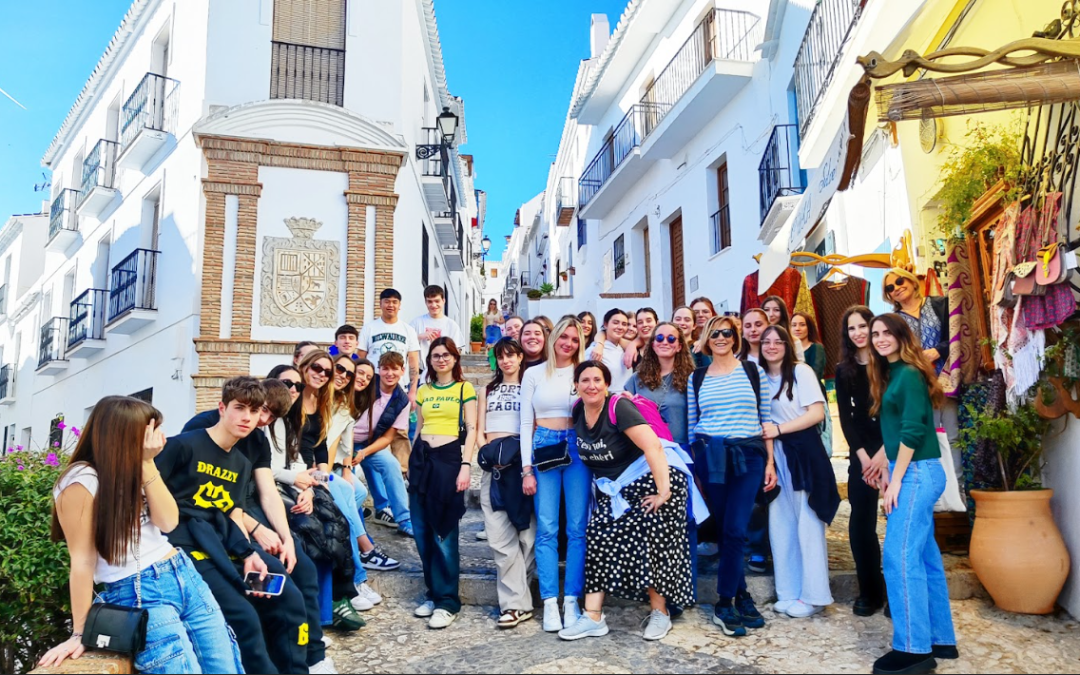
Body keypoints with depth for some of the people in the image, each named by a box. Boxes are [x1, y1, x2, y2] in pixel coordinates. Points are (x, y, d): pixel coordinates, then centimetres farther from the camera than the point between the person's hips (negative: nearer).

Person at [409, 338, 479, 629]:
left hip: (449, 458, -5)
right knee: (422, 531, 5)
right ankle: (434, 593, 19)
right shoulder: (423, 391, 16)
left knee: (444, 533, -6)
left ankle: (447, 602, 2)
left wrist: (466, 466, -12)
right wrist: (412, 462, 16)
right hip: (421, 458, 5)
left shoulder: (465, 389, 3)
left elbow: (471, 430, -3)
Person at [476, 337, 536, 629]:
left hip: (521, 462, -3)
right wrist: (487, 453, -2)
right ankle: (517, 602, -3)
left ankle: (514, 600, 7)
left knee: (524, 531, -5)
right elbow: (480, 431, 15)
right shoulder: (487, 391, 21)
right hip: (494, 464, 3)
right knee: (500, 535, -5)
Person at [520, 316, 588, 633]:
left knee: (577, 528, 0)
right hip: (544, 449, 0)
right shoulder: (534, 374, 8)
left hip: (577, 449, 1)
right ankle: (550, 602, 4)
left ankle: (572, 600, 8)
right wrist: (527, 468, 0)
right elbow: (526, 423, 5)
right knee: (546, 529, -2)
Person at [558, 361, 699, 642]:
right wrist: (602, 482, 16)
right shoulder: (578, 411, 2)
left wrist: (663, 491, -29)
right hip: (616, 487, 7)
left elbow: (653, 445, -27)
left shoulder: (618, 408, -20)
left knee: (653, 540, -9)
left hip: (653, 476, -7)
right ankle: (593, 617, 1)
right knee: (598, 537, -4)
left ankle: (660, 613, 10)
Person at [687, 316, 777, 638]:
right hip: (709, 457, 1)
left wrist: (770, 462, 2)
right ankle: (742, 599, 16)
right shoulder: (697, 378, 9)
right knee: (724, 531, 5)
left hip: (748, 457, -1)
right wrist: (692, 468, 8)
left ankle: (725, 605, 4)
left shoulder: (753, 371, 6)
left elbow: (766, 418, 7)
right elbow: (691, 425, 10)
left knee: (735, 531, -7)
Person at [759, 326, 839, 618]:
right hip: (774, 455, 6)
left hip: (803, 452, -6)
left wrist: (778, 429, -16)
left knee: (807, 524, -2)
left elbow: (817, 412, -13)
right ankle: (789, 592, 18)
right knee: (780, 524, 8)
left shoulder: (800, 372, -5)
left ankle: (813, 595, 7)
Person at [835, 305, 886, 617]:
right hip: (862, 453, 3)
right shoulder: (844, 369, 6)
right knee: (861, 521, 2)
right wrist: (863, 456, -6)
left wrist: (884, 453, -14)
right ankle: (870, 591, 14)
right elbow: (845, 417, 4)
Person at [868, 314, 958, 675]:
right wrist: (887, 467, 13)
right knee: (925, 557, 13)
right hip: (913, 472, 10)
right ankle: (940, 639, 22)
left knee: (900, 557, -10)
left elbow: (912, 431, -18)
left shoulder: (908, 374, -13)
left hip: (916, 473, -10)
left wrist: (895, 480, -17)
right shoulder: (893, 374, 16)